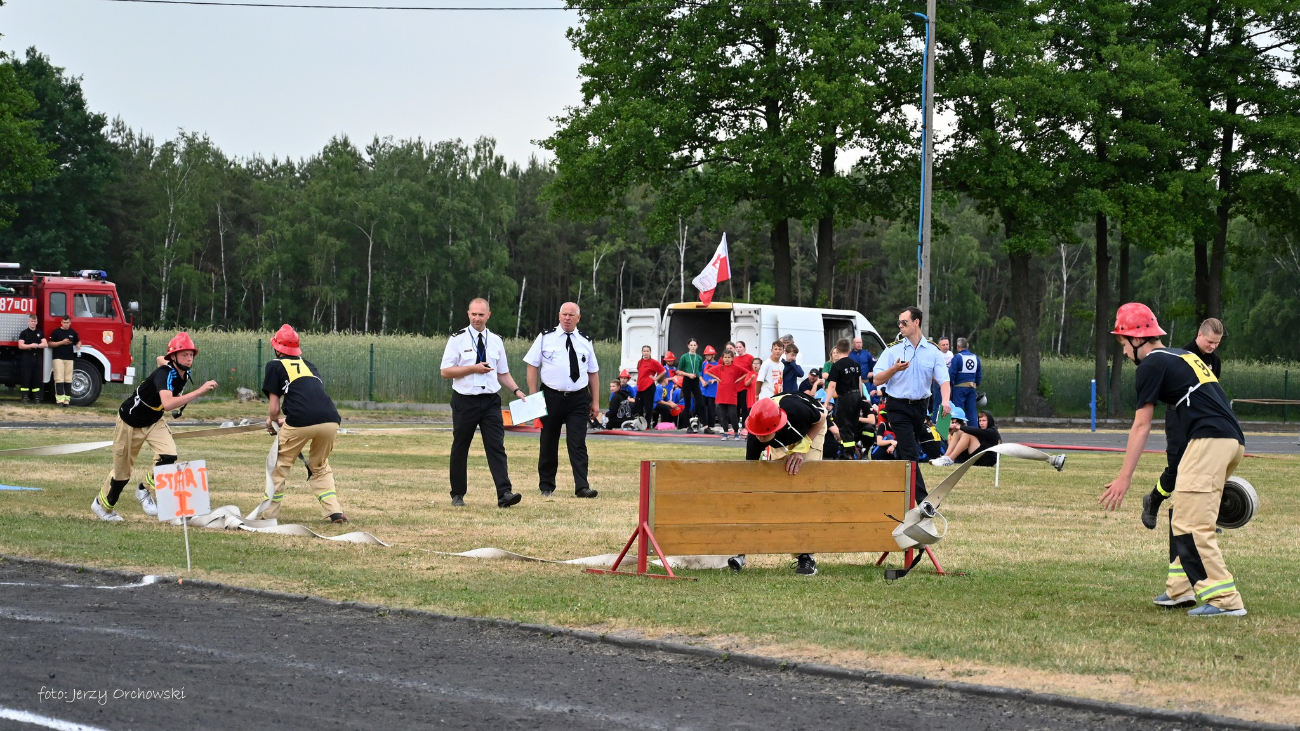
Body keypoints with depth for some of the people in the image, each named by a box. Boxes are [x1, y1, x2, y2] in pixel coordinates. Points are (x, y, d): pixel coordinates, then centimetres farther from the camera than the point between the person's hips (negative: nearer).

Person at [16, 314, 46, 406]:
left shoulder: (40, 333, 13)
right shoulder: (24, 333, 4)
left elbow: (45, 344, 1)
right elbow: (20, 345, -6)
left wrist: (37, 345, -16)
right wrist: (30, 345, -18)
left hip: (38, 358, 3)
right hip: (26, 358, -3)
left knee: (37, 378, 3)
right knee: (26, 378, -5)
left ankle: (36, 398, 6)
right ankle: (25, 398, -6)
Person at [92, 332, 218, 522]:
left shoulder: (184, 374, -10)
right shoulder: (165, 374, -34)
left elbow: (161, 359, 14)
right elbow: (168, 404, -53)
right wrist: (199, 391, -56)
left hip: (154, 422, 6)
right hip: (130, 421, -6)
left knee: (168, 456, -18)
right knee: (122, 470, 7)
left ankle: (144, 491, 7)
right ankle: (101, 504, 33)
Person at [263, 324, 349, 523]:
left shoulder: (275, 366, 14)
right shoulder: (310, 365, 29)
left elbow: (274, 408, 10)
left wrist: (273, 420, 32)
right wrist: (286, 420, 47)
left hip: (300, 422, -4)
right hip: (331, 421, 4)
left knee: (280, 465, 17)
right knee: (320, 467, 25)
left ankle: (269, 515, 17)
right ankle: (334, 511, 11)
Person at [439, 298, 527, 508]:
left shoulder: (496, 341, 9)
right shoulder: (458, 339, -2)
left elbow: (503, 373, 15)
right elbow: (445, 371, -6)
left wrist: (516, 390, -1)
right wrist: (473, 368, -17)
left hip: (490, 401, 2)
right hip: (465, 401, -2)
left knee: (496, 447, -8)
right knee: (460, 449, 8)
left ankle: (504, 493, -17)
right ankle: (458, 495, 20)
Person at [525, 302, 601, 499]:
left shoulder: (585, 342, 8)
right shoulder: (545, 338, 2)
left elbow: (593, 372, 12)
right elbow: (533, 366, 2)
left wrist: (595, 402, 7)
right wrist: (533, 396, -5)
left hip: (578, 399, 1)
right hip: (551, 397, -1)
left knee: (578, 444, -7)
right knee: (549, 444, 8)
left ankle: (582, 486, -11)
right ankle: (547, 487, 19)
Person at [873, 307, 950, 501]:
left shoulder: (933, 351, 4)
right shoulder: (893, 350, -1)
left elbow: (943, 379, -2)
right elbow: (877, 380, -3)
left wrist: (945, 400, -21)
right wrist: (894, 369, -22)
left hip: (920, 406, 3)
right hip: (898, 407, -3)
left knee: (903, 452, 14)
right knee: (910, 453, -12)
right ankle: (922, 498, -18)